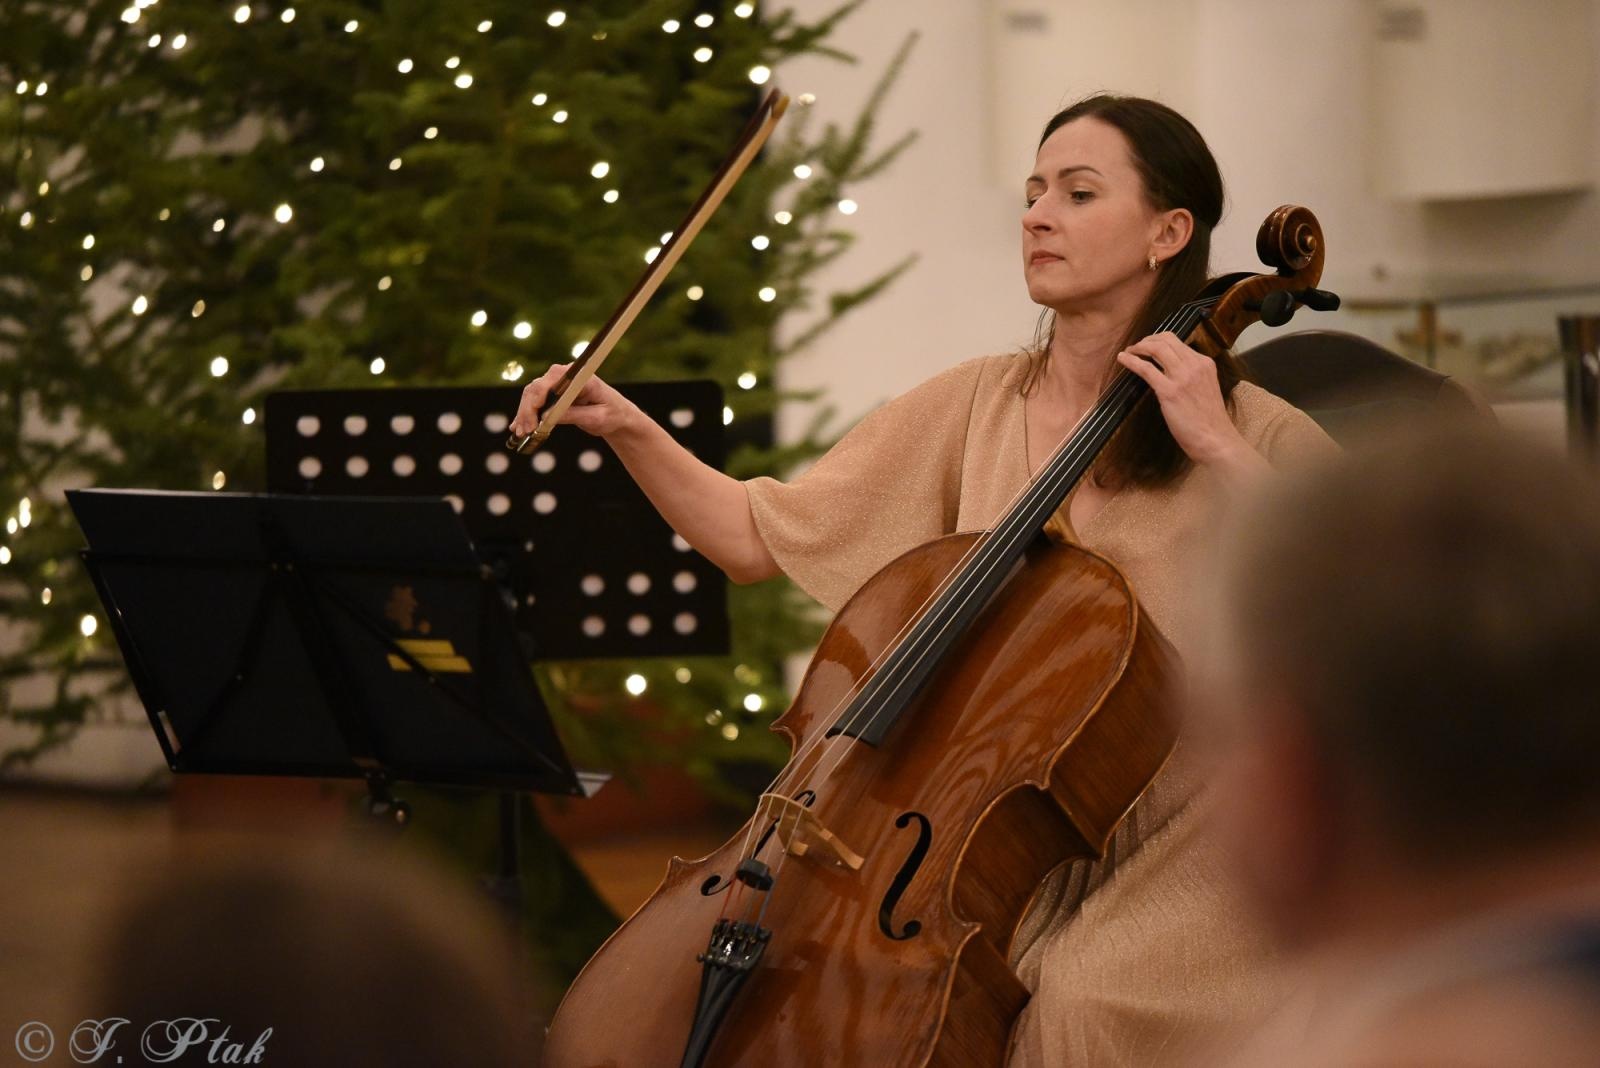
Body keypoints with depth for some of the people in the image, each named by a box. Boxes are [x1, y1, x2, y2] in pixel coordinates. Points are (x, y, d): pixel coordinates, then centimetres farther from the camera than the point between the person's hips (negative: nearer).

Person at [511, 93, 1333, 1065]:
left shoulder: (1258, 438, -3)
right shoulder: (973, 404, 10)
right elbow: (760, 535, 10)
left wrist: (1223, 455, -19)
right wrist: (628, 430, -4)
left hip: (1166, 864, -4)